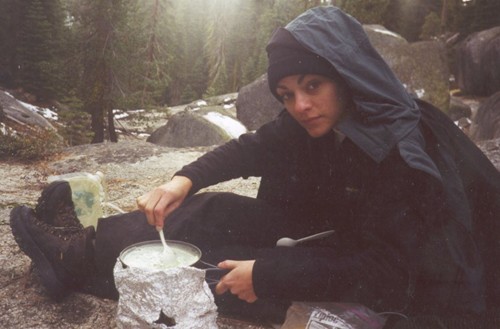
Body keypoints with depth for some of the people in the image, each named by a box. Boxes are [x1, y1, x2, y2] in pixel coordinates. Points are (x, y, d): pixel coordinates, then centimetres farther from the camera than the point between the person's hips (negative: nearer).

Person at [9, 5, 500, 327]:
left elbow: (391, 272, -31)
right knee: (211, 213, -4)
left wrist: (268, 275, -30)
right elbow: (250, 148, -1)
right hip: (322, 237, 6)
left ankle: (78, 260, 5)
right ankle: (80, 245, 6)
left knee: (216, 264, -13)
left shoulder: (404, 150, -29)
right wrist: (185, 179, -19)